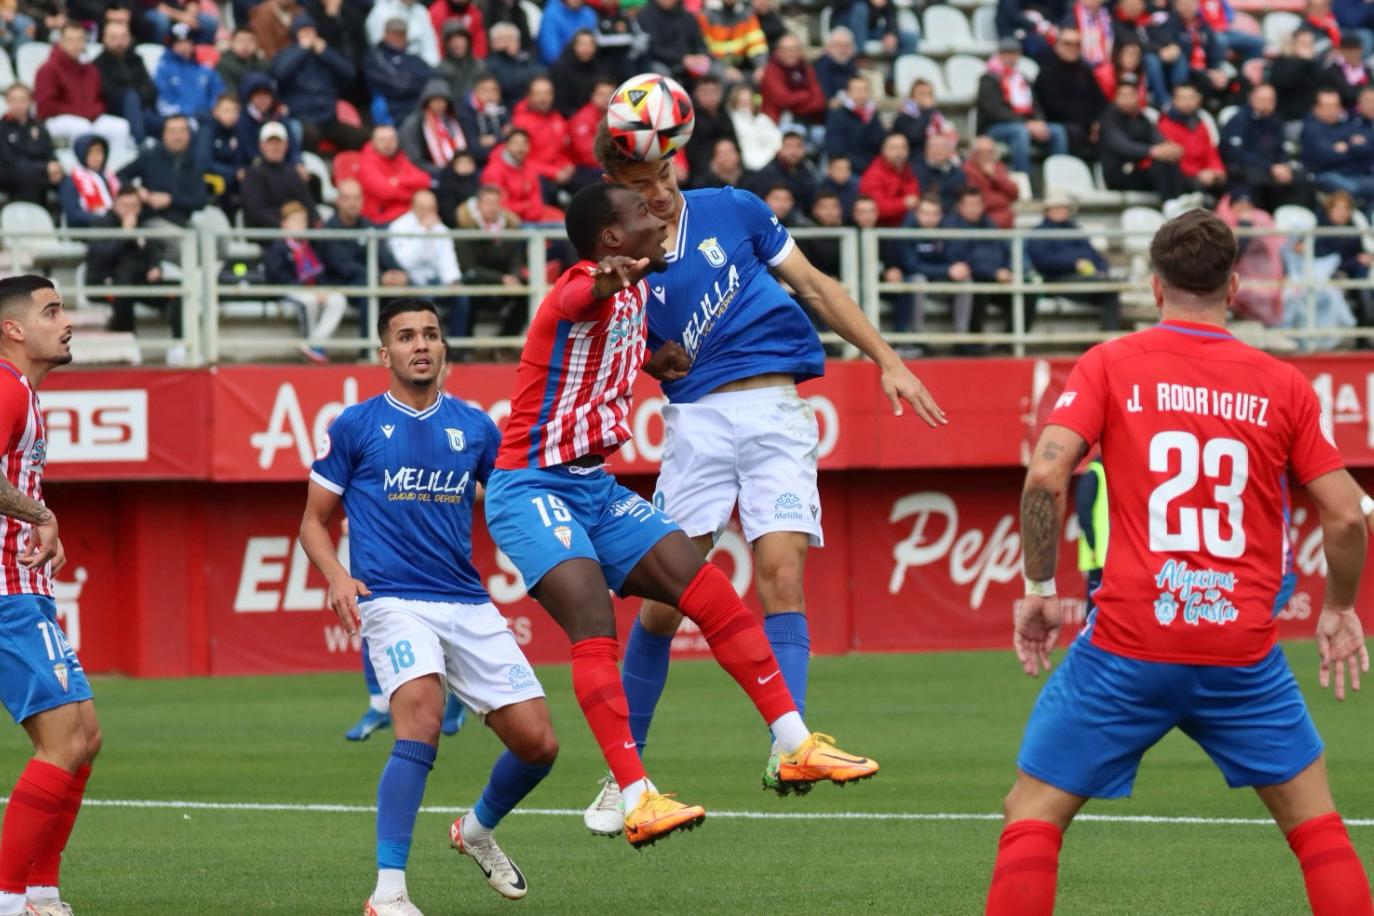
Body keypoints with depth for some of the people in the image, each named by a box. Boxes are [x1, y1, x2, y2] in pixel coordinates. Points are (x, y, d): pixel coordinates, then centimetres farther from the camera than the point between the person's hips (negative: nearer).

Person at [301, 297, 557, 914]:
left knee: (537, 743, -2)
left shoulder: (474, 427, 13)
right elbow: (314, 521, 9)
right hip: (393, 602, -4)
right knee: (422, 717, -30)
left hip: (470, 605, 4)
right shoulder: (355, 427, 5)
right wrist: (336, 576, -10)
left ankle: (478, 830, 32)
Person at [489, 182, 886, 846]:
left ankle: (795, 748, 11)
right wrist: (610, 277, -69)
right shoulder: (580, 291, -18)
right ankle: (634, 801, -33)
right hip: (533, 488, -9)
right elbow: (586, 292, -48)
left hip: (597, 488, 9)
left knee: (712, 594, 2)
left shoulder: (638, 291, 10)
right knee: (593, 624, -25)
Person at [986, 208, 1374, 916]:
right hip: (1244, 646, 1)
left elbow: (1045, 475, -11)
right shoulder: (1284, 385, 6)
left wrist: (1039, 587, 1)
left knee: (1033, 814, 8)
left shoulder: (1110, 365, 2)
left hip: (1128, 643, -1)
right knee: (1314, 820, 16)